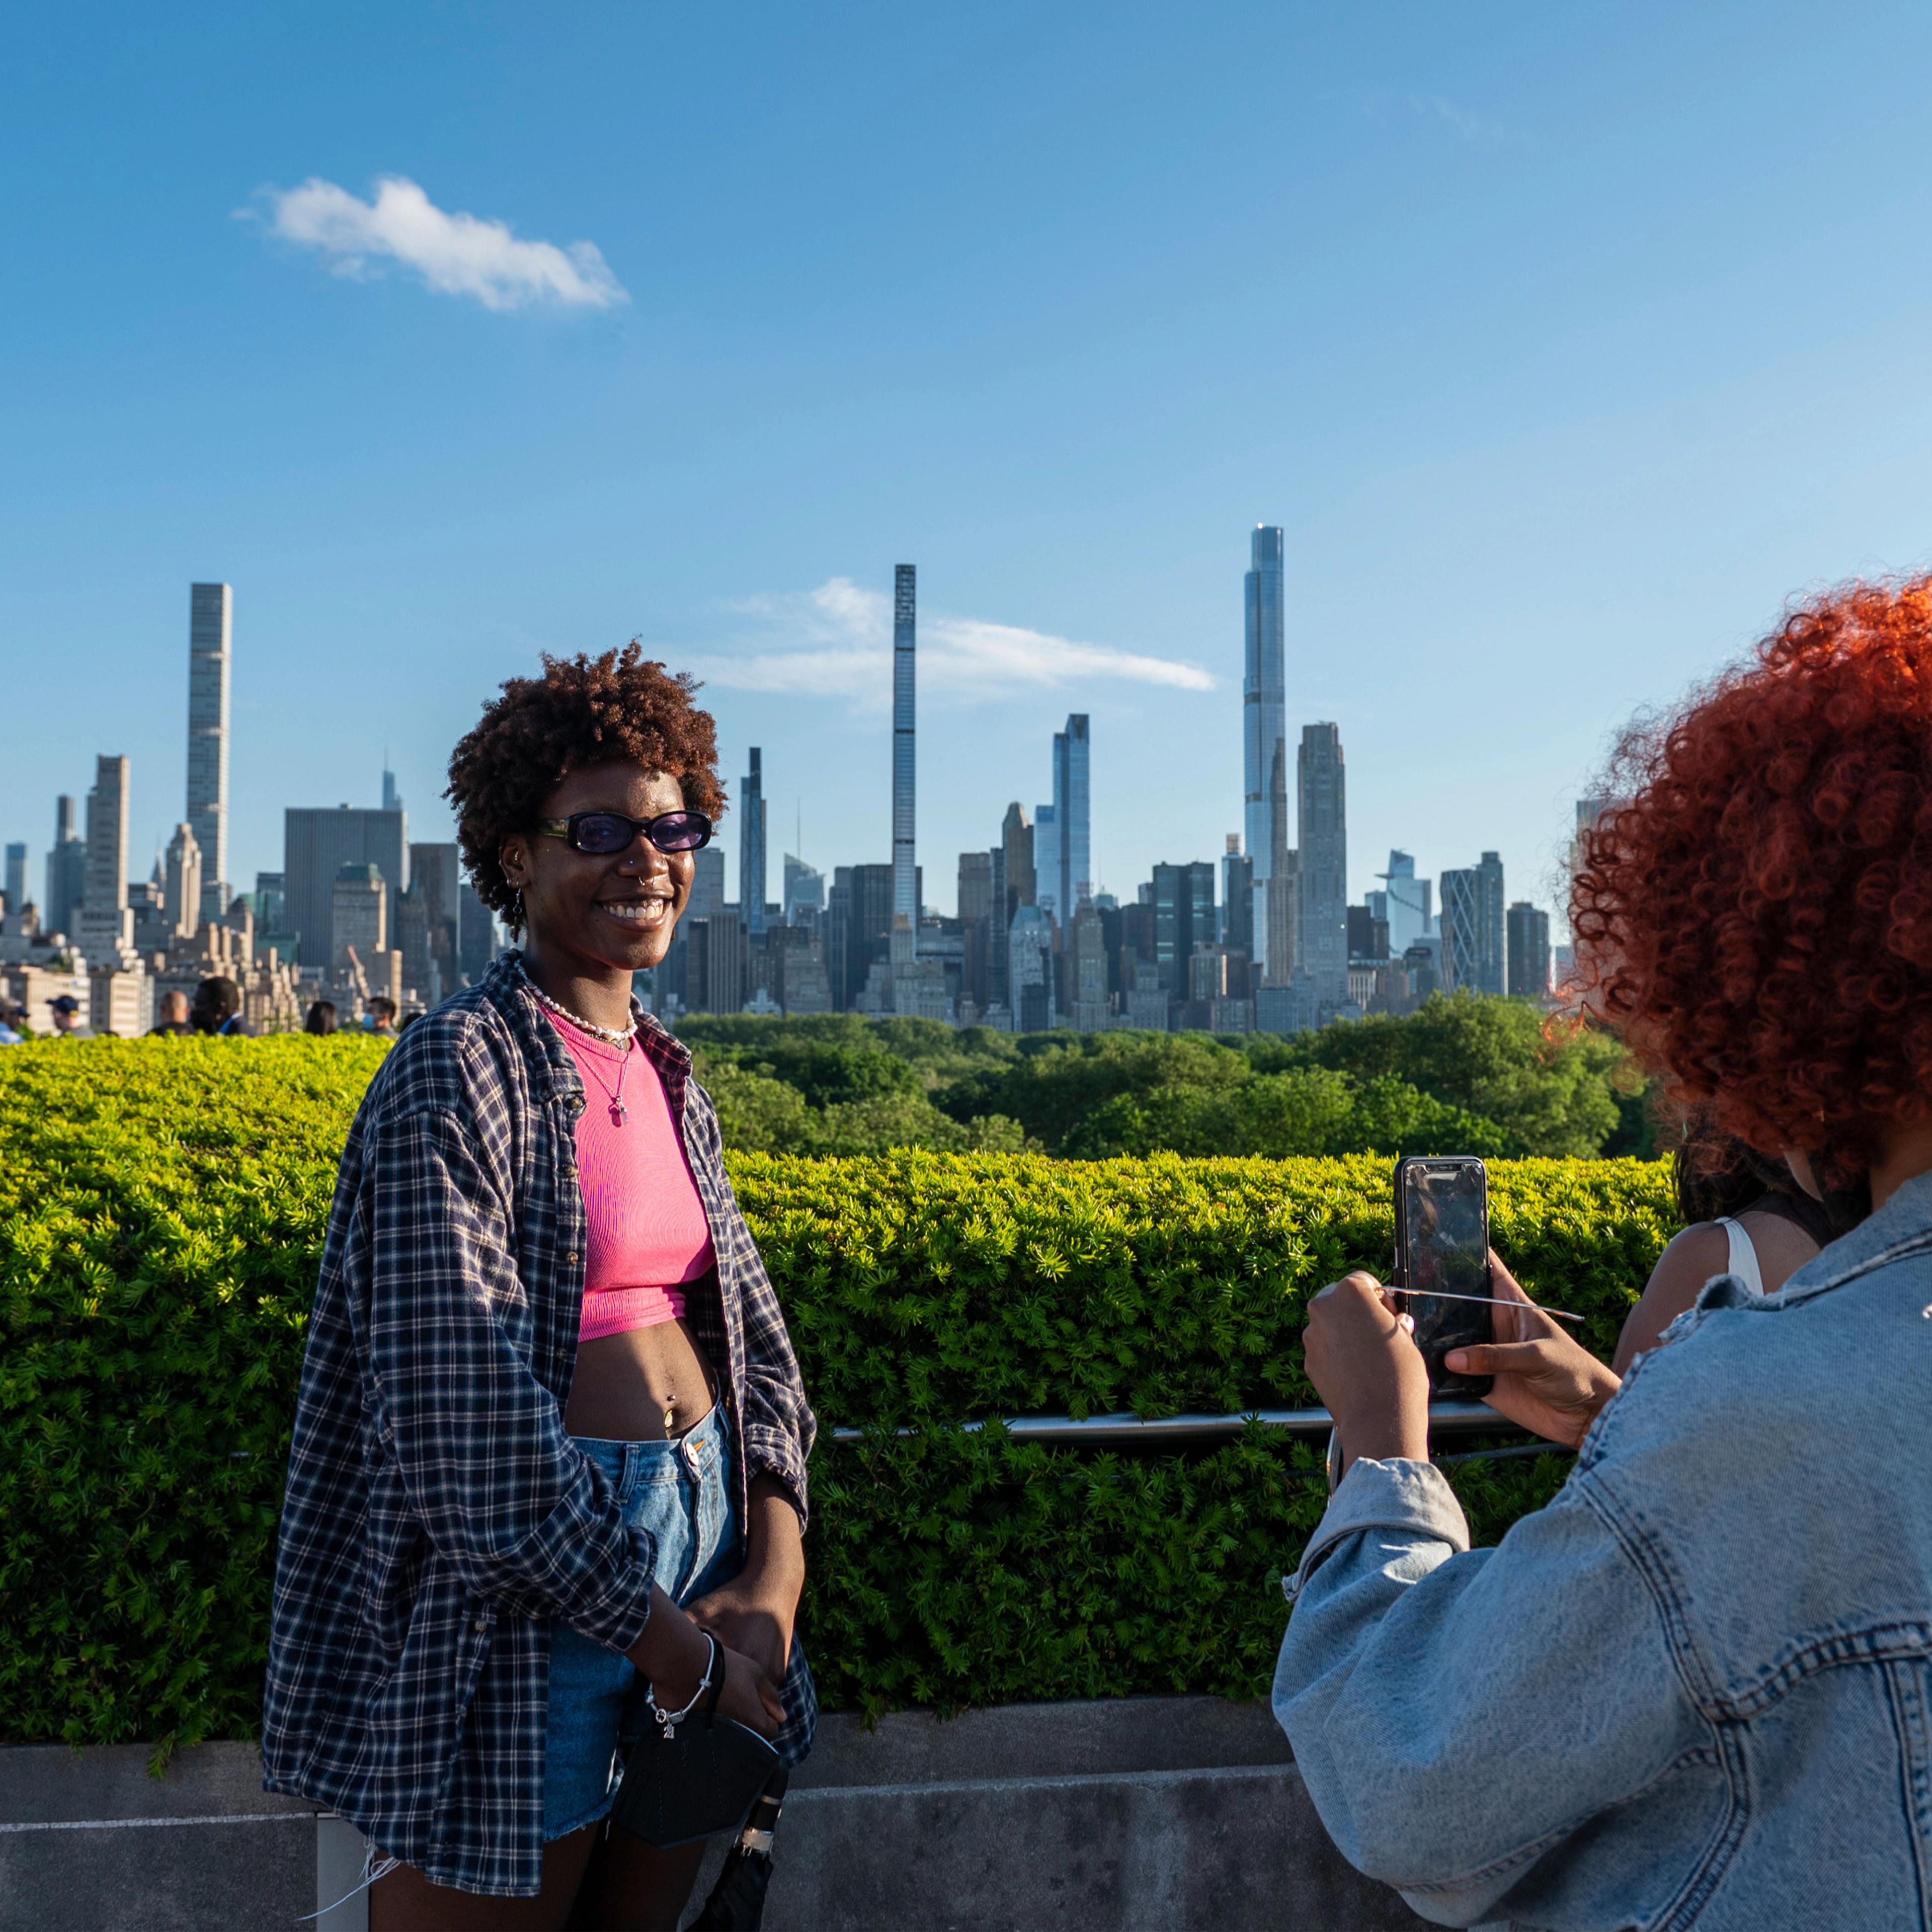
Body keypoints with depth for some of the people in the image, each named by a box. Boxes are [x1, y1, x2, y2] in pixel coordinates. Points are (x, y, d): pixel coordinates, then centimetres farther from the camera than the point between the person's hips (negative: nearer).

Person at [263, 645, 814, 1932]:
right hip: (529, 1576, -7)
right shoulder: (460, 1069, -14)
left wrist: (773, 1581, -6)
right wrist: (673, 1647, -14)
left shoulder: (667, 1077, 9)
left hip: (708, 1525, 7)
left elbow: (755, 1338, 9)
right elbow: (462, 1404, -20)